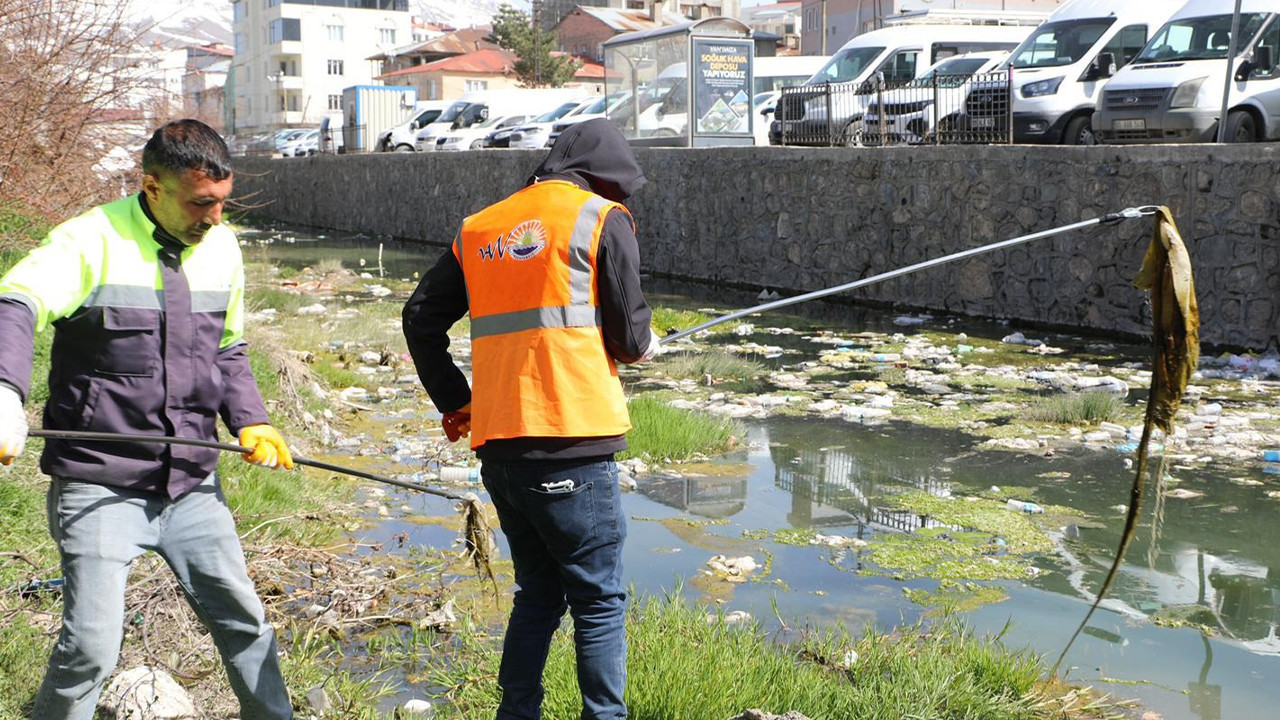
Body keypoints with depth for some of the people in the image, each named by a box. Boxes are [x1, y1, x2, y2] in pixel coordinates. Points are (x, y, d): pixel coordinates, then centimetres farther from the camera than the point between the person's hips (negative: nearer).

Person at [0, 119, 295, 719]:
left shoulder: (221, 247, 6)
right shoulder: (93, 240, -14)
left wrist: (250, 422, 4)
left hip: (191, 484, 6)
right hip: (100, 487, -5)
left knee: (242, 620, 14)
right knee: (90, 647, -9)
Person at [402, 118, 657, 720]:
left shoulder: (480, 228, 16)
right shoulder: (602, 218, 0)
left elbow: (421, 316, 17)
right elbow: (628, 336, -2)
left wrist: (453, 400, 24)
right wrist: (644, 345, 21)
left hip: (496, 445, 6)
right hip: (571, 448, -6)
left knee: (538, 591, 19)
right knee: (599, 599, 5)